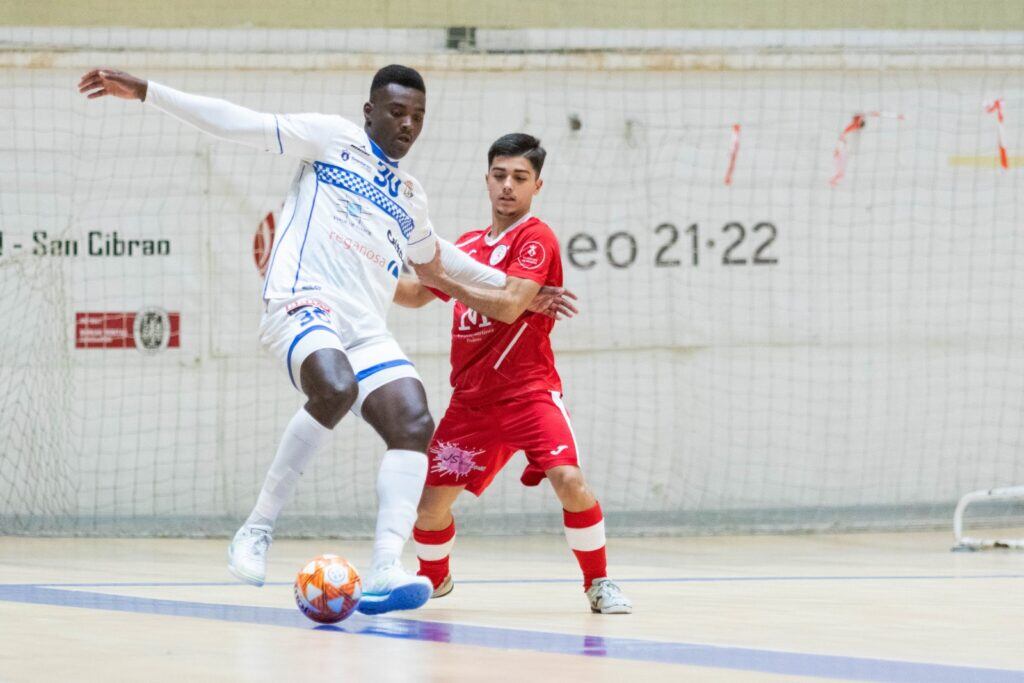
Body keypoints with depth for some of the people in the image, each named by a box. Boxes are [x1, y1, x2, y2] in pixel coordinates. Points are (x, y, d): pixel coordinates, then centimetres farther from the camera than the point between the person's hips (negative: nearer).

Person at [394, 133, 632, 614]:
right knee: (431, 496, 1)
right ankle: (433, 578, 31)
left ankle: (599, 582, -6)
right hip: (472, 400, 6)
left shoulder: (536, 238, -7)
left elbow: (509, 306, -22)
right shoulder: (469, 244, 13)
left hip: (529, 390, -5)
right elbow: (418, 295, 28)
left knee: (568, 479, -25)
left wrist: (442, 279, -19)